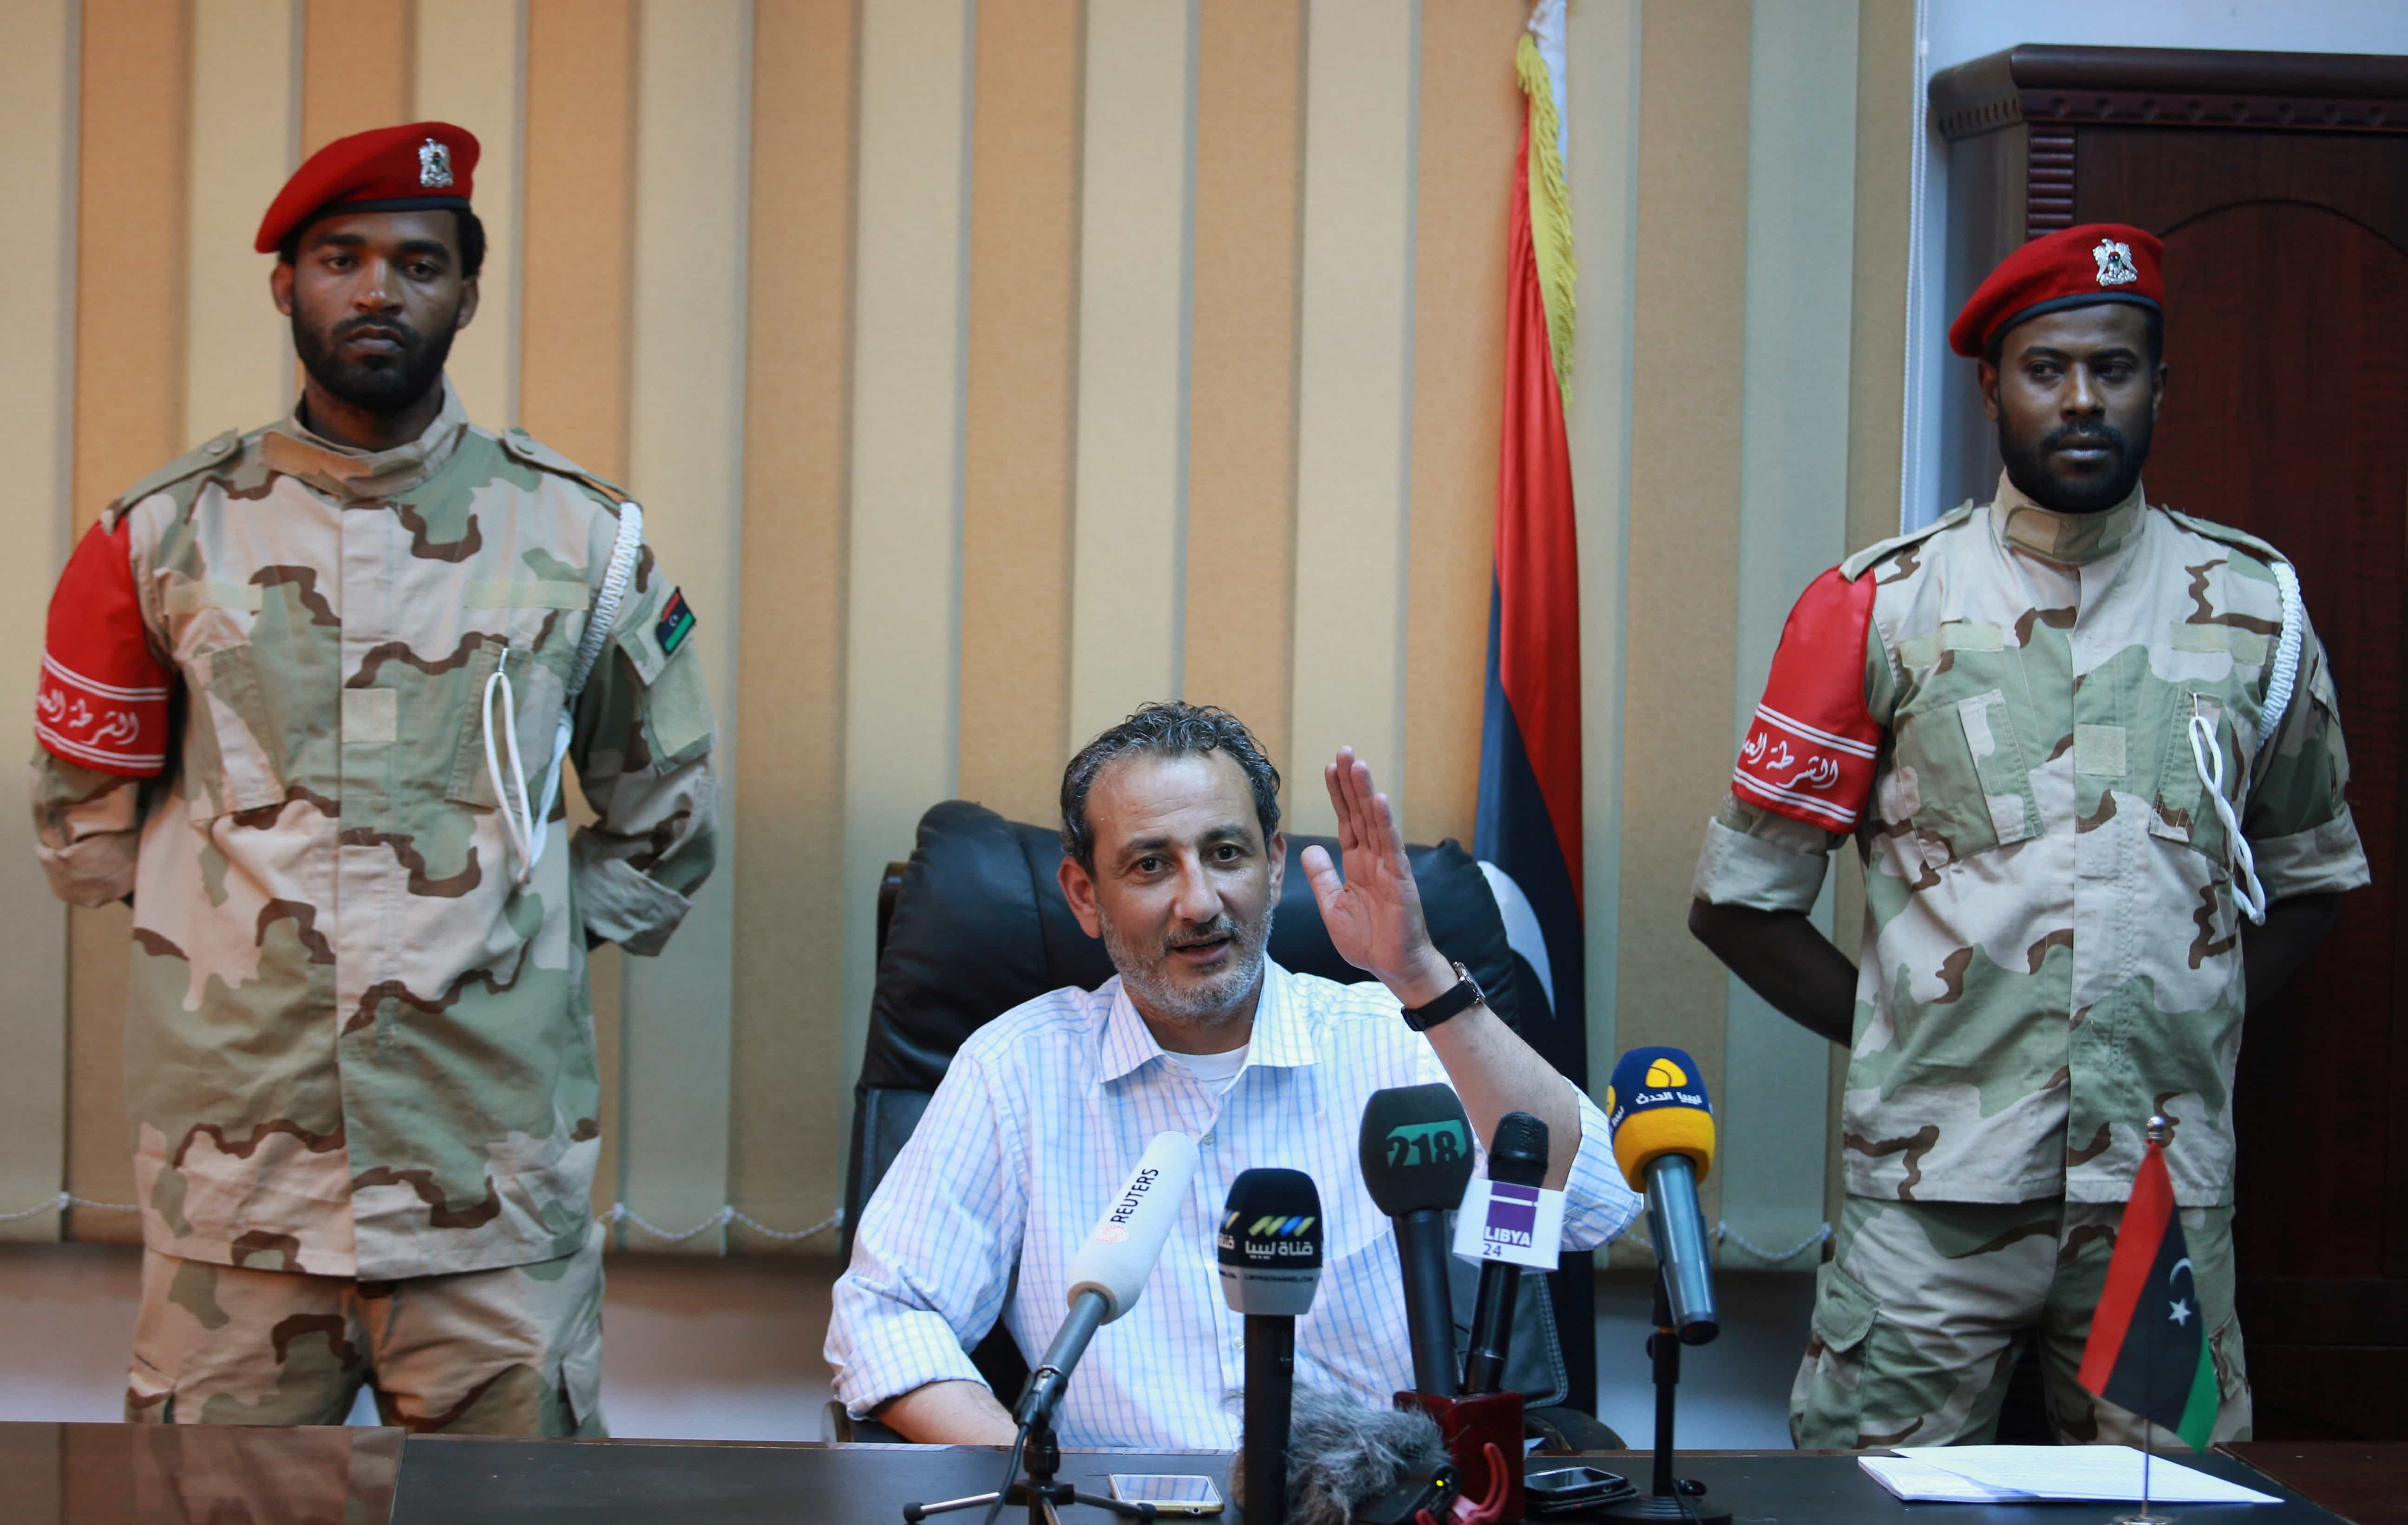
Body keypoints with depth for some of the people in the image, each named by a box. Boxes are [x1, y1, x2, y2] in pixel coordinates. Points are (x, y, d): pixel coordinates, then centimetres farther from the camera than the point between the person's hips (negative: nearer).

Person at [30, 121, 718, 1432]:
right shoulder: (171, 534, 7)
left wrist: (529, 935, 9)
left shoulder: (576, 537, 6)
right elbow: (81, 818, 16)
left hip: (496, 1188, 0)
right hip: (232, 1167, 0)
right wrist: (231, 926, 10)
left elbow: (664, 822, 16)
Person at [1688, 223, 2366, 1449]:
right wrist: (1905, 1040, 0)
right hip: (1935, 1196, -2)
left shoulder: (2252, 605, 9)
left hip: (2168, 1195, 2)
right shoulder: (1882, 607, 3)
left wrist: (2188, 1033, 8)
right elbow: (1740, 899, 6)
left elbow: (2307, 877, 21)